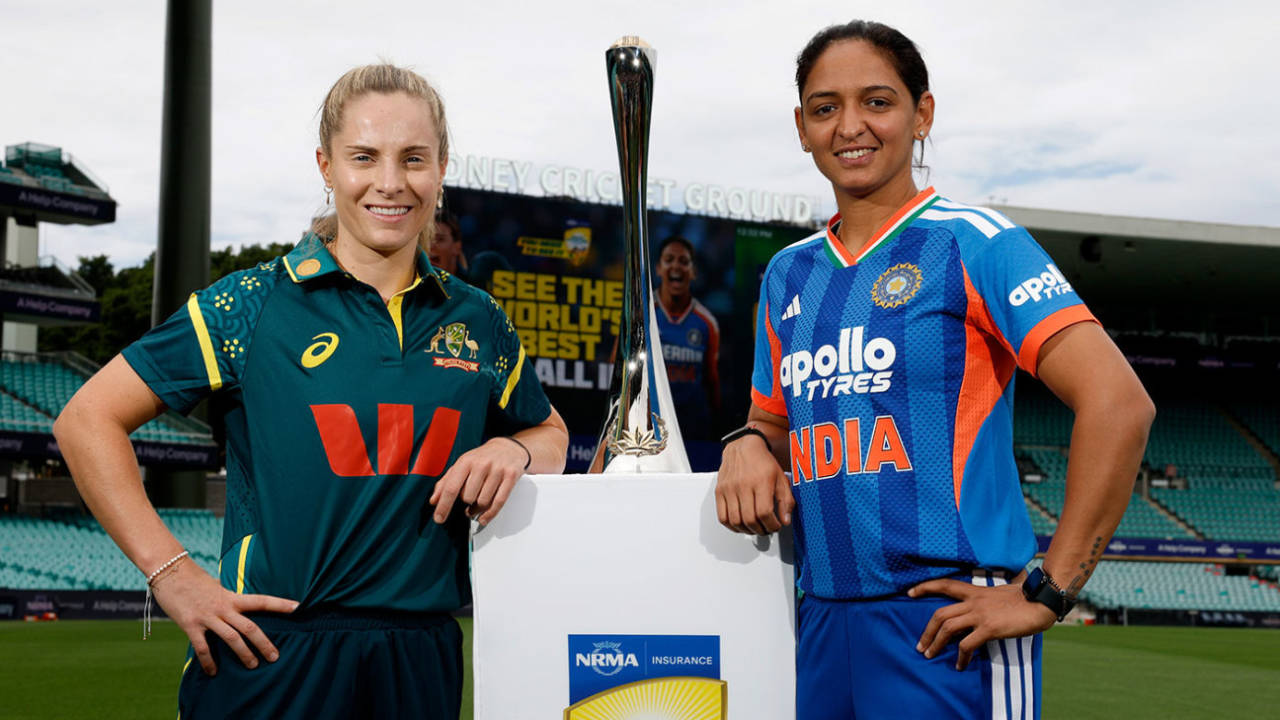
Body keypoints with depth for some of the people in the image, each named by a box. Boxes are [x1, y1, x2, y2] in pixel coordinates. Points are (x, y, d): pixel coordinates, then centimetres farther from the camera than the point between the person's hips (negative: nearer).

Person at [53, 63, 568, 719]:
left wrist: (514, 451, -2)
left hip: (422, 664, 4)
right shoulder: (254, 305, -4)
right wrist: (171, 573, -8)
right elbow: (88, 419, -1)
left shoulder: (477, 322, 6)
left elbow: (550, 433, 22)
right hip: (270, 660, -3)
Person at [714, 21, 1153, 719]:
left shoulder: (972, 242, -6)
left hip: (948, 623, -6)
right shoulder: (787, 274, 13)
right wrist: (749, 443, 0)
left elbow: (1119, 404, -14)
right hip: (821, 624, 6)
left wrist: (1047, 592, -15)